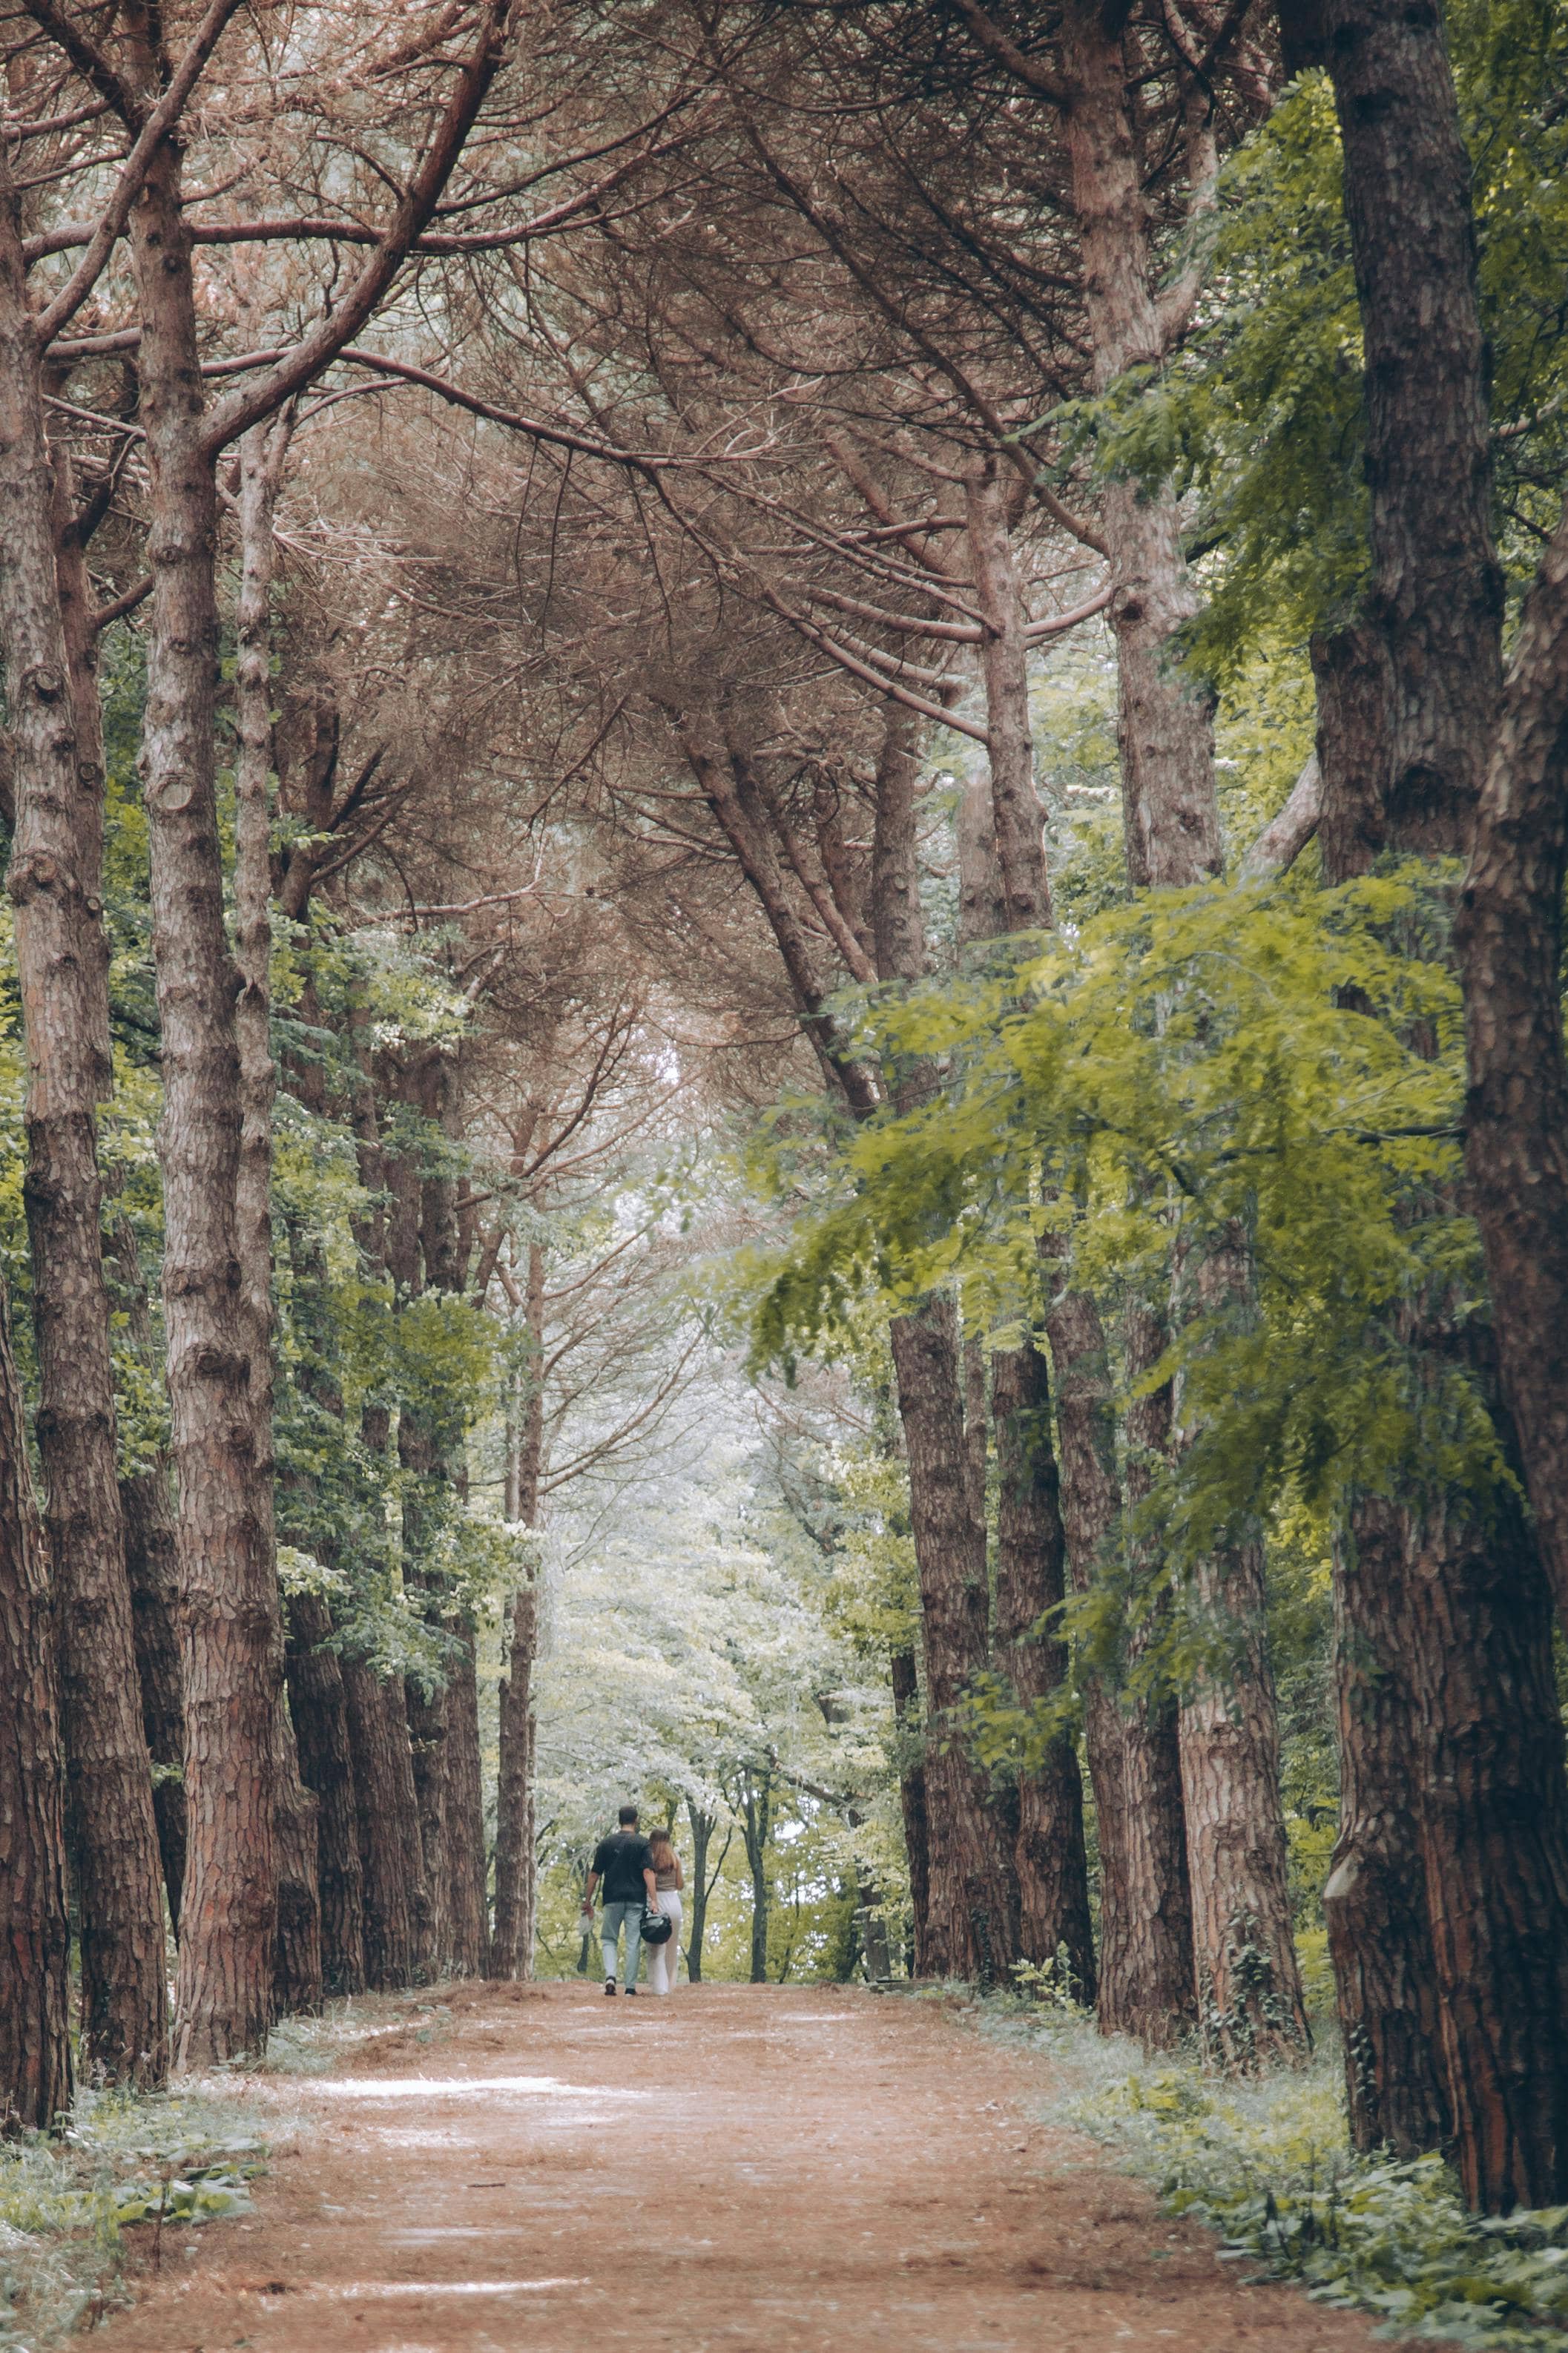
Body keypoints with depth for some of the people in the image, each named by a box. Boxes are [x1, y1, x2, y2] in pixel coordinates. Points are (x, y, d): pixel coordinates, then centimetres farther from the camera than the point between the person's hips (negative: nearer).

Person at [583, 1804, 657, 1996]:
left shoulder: (606, 1843, 6)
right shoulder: (642, 1843, -1)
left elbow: (594, 1874, 6)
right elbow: (648, 1872, -11)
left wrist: (587, 1901, 13)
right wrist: (653, 1900, -14)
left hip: (612, 1899, 1)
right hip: (636, 1899, -1)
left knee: (608, 1939, 11)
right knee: (633, 1943, 3)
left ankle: (610, 1975, -14)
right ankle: (630, 1986, 2)